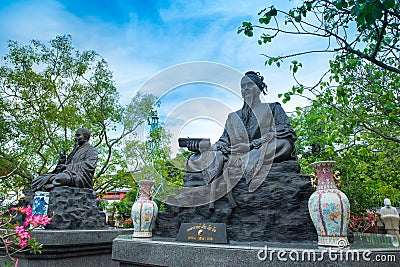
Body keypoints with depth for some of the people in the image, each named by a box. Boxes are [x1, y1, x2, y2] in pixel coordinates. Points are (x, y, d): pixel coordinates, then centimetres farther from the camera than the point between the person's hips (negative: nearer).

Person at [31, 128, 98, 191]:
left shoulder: (91, 150, 9)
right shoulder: (75, 151, 31)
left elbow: (89, 166, -9)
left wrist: (69, 166, -11)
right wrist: (62, 162, 3)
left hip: (80, 177, -8)